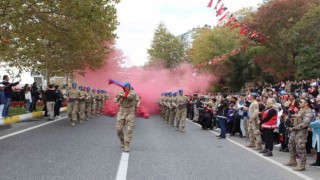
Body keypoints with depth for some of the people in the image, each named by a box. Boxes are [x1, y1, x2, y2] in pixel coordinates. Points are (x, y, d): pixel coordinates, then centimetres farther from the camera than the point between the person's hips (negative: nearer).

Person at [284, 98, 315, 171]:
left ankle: (302, 165, 1)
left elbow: (305, 124, -23)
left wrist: (294, 128, -19)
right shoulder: (301, 110, 15)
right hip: (294, 131, 10)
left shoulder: (309, 112, -14)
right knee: (291, 145, 18)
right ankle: (293, 161, 34)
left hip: (302, 132, -10)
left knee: (300, 148, -8)